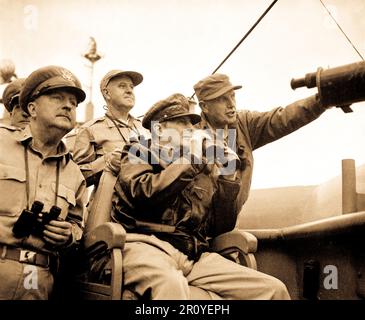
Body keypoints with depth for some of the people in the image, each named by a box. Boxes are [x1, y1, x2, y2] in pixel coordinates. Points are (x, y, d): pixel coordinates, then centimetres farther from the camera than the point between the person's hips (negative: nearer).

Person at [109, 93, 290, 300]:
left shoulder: (203, 169, 23)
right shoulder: (138, 153, 13)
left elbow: (219, 227, 19)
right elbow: (144, 193, -11)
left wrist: (227, 175, 12)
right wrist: (190, 158, -5)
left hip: (193, 255, 5)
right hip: (146, 244, -5)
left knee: (273, 289, -12)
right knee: (171, 286, -42)